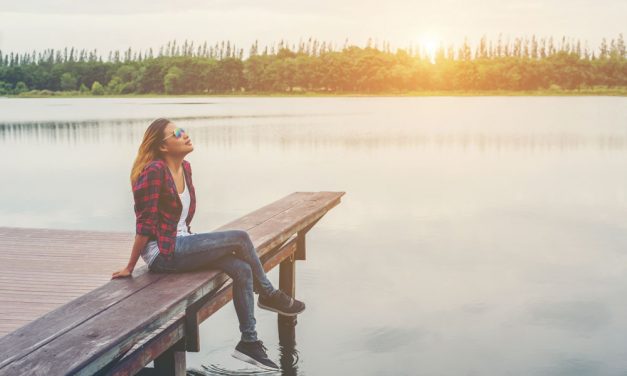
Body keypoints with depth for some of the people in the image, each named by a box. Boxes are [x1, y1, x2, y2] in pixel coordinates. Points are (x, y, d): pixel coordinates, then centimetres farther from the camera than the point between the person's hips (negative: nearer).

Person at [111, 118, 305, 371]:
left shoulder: (185, 168, 8)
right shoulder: (154, 171, -18)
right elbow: (145, 224, -17)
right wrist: (130, 268, -13)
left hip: (181, 243, 8)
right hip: (164, 253, -8)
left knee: (243, 270, -12)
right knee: (239, 238, -17)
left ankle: (249, 342, -4)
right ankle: (269, 295, 4)